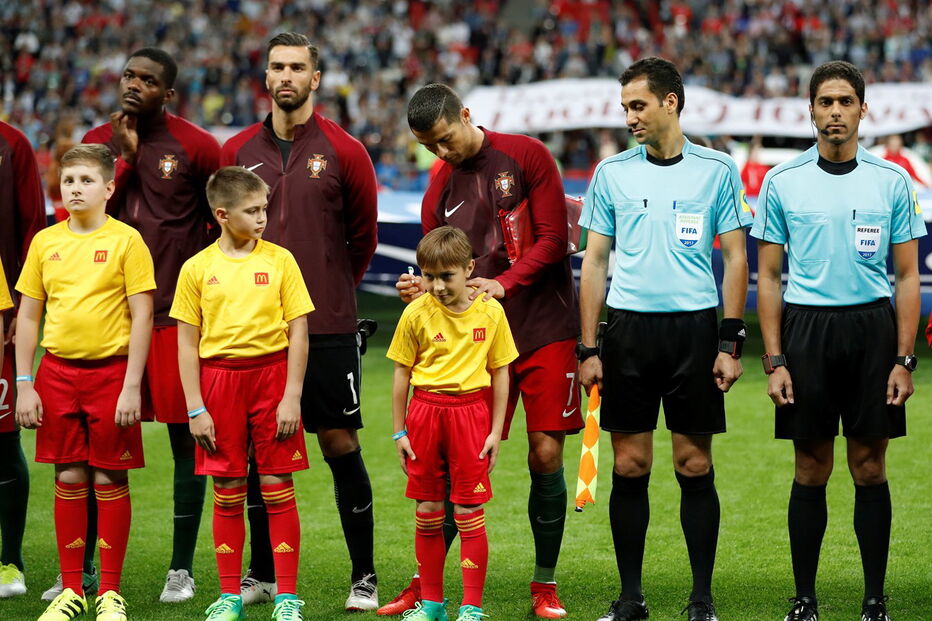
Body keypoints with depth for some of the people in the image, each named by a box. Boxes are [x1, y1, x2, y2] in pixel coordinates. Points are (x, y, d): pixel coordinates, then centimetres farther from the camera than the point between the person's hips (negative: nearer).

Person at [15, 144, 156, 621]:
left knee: (110, 480, 1)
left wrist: (131, 386, -11)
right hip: (57, 371, 3)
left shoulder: (125, 240, -4)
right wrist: (24, 385, 4)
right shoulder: (45, 242, 7)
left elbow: (141, 317, -6)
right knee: (69, 479, 6)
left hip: (110, 372, -3)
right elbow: (28, 317, 11)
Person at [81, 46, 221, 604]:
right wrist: (125, 156, -8)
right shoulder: (98, 143, 8)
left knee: (186, 437, 0)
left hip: (178, 313, -3)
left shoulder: (197, 147, -1)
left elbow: (223, 225, 7)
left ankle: (182, 568, 9)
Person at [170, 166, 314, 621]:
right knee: (227, 492, 6)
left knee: (277, 489, 0)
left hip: (271, 374, -1)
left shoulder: (279, 260, 0)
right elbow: (187, 342, 3)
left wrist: (292, 396, -6)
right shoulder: (198, 268, 1)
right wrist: (195, 409, -2)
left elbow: (297, 333, 0)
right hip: (218, 377, 1)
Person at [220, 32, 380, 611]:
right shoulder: (238, 151, 6)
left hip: (328, 327, -3)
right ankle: (262, 574, 17)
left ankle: (364, 577, 6)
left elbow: (364, 237, 8)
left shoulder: (344, 151, -2)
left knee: (341, 443, -1)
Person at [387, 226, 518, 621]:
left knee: (469, 513, -1)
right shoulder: (416, 313, -2)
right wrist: (399, 432, 5)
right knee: (427, 511, 7)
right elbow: (402, 373, 5)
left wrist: (496, 430, 2)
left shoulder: (490, 312, -2)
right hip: (425, 410, 1)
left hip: (470, 411, -1)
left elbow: (500, 373, 5)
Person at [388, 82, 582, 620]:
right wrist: (421, 289, -11)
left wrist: (503, 282, -19)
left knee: (546, 456, -1)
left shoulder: (526, 156, -3)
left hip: (544, 331, -2)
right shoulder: (440, 187, 7)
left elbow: (554, 239, -6)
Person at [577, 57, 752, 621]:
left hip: (695, 328, -2)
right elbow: (595, 262, 9)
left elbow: (736, 259, 4)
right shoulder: (612, 172, 7)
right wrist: (588, 350, 3)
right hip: (628, 329, 2)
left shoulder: (717, 169, 2)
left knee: (695, 466, 0)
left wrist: (730, 344, -3)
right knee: (630, 467, 2)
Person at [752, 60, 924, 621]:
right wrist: (774, 360, -2)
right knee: (812, 472, 3)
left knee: (870, 469, 3)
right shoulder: (783, 183, 3)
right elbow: (768, 277, 5)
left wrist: (905, 360, -3)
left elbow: (908, 276, 5)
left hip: (872, 326, 0)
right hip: (806, 328, 0)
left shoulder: (892, 181, 3)